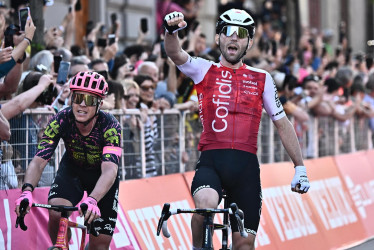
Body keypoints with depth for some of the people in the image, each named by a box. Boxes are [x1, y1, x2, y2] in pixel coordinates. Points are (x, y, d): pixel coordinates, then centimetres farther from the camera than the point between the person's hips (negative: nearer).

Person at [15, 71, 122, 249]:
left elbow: (110, 170, -45)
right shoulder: (61, 120, -27)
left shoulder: (110, 126, -33)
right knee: (56, 213, -30)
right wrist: (27, 191, -52)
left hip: (102, 177, -1)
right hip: (72, 169, 1)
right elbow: (39, 160, -32)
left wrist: (92, 200, -63)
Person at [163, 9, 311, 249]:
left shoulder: (262, 79, 13)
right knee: (205, 205, -32)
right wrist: (171, 31, -32)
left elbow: (282, 123, 17)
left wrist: (300, 167, 13)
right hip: (211, 160, -2)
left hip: (246, 165, 2)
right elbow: (175, 53, -10)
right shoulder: (204, 70, 9)